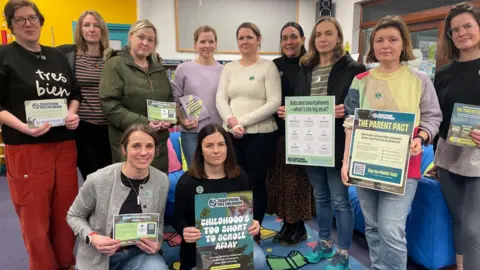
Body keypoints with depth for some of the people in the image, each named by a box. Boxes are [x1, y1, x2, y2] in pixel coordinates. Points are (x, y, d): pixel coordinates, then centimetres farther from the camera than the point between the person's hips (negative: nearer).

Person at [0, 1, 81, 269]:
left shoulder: (58, 56, 14)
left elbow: (75, 93, 19)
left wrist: (72, 113, -1)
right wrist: (24, 127, -21)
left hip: (65, 145, 5)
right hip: (26, 149, -5)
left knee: (66, 211, 13)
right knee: (35, 215, 4)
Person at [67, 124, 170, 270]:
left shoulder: (162, 181, -10)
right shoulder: (98, 180, -19)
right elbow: (73, 216, -2)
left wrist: (157, 242, -13)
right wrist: (91, 238, -19)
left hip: (139, 253, 2)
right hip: (98, 256, -1)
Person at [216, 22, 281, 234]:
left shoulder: (268, 67, 0)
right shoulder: (229, 68, 12)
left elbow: (274, 102, -9)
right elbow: (221, 99, 4)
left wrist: (243, 121, -15)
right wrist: (231, 121, -15)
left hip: (261, 135, -3)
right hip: (232, 135, 4)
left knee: (256, 183, 7)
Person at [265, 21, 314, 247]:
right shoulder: (275, 65, 8)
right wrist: (278, 109, -8)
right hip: (279, 130, 4)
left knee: (298, 178, 2)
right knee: (279, 177, 8)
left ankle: (299, 226, 19)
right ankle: (286, 223, 24)